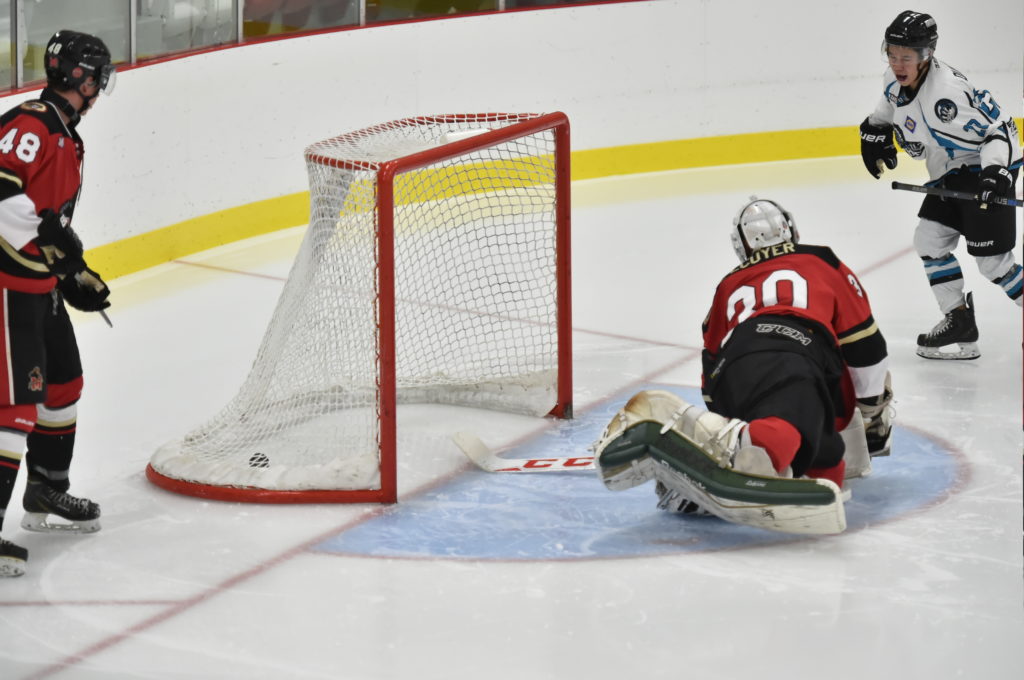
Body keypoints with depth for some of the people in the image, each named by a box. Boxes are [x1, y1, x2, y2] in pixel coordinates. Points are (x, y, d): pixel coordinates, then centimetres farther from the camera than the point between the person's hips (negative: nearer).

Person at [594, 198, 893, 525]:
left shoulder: (729, 286, 40)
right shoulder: (824, 265, 31)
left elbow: (712, 367, 39)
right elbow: (863, 346, 26)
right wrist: (876, 412, 36)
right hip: (794, 361, -5)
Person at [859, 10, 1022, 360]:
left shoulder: (945, 92, -32)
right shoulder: (896, 79, -4)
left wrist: (995, 172, -41)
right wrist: (875, 132, 19)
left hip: (987, 168, -9)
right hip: (950, 172, 9)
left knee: (991, 261, -9)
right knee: (929, 240, 7)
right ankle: (960, 322, 14)